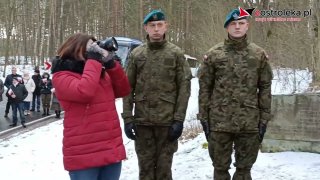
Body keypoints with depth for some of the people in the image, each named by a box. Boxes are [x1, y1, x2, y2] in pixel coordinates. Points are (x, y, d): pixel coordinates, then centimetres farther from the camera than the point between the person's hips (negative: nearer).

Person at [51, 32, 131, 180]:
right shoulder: (62, 76, -5)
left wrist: (110, 63, -2)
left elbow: (123, 90, 9)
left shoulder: (101, 73, 16)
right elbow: (84, 91, -24)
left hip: (112, 150, 7)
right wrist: (93, 61, -13)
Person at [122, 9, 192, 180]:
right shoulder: (136, 54, 5)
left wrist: (179, 119, -9)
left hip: (168, 121, -1)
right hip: (142, 121, 2)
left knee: (164, 166, 5)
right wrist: (127, 118, -3)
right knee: (145, 166, 8)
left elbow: (184, 87, -3)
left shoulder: (176, 53, 1)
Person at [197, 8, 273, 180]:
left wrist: (264, 118, 1)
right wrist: (203, 117, -1)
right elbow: (204, 87, 3)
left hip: (250, 122, 1)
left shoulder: (259, 54, 4)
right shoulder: (213, 54, 1)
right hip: (219, 121, -1)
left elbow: (265, 88, 5)